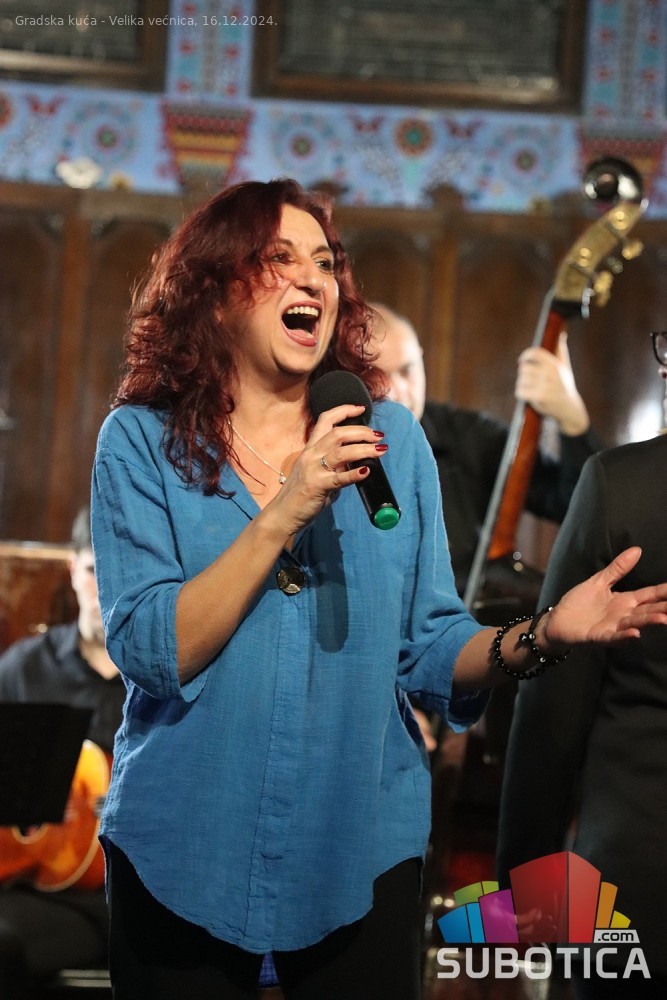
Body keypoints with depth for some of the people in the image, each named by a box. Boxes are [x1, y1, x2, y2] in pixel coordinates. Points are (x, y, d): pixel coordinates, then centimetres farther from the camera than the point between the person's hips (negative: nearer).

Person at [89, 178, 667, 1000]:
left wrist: (540, 636, -19)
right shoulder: (142, 441, -5)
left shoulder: (392, 438, 1)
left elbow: (426, 650, 0)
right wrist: (284, 514, -24)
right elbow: (150, 653, -16)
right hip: (185, 858, -1)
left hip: (362, 851, 2)